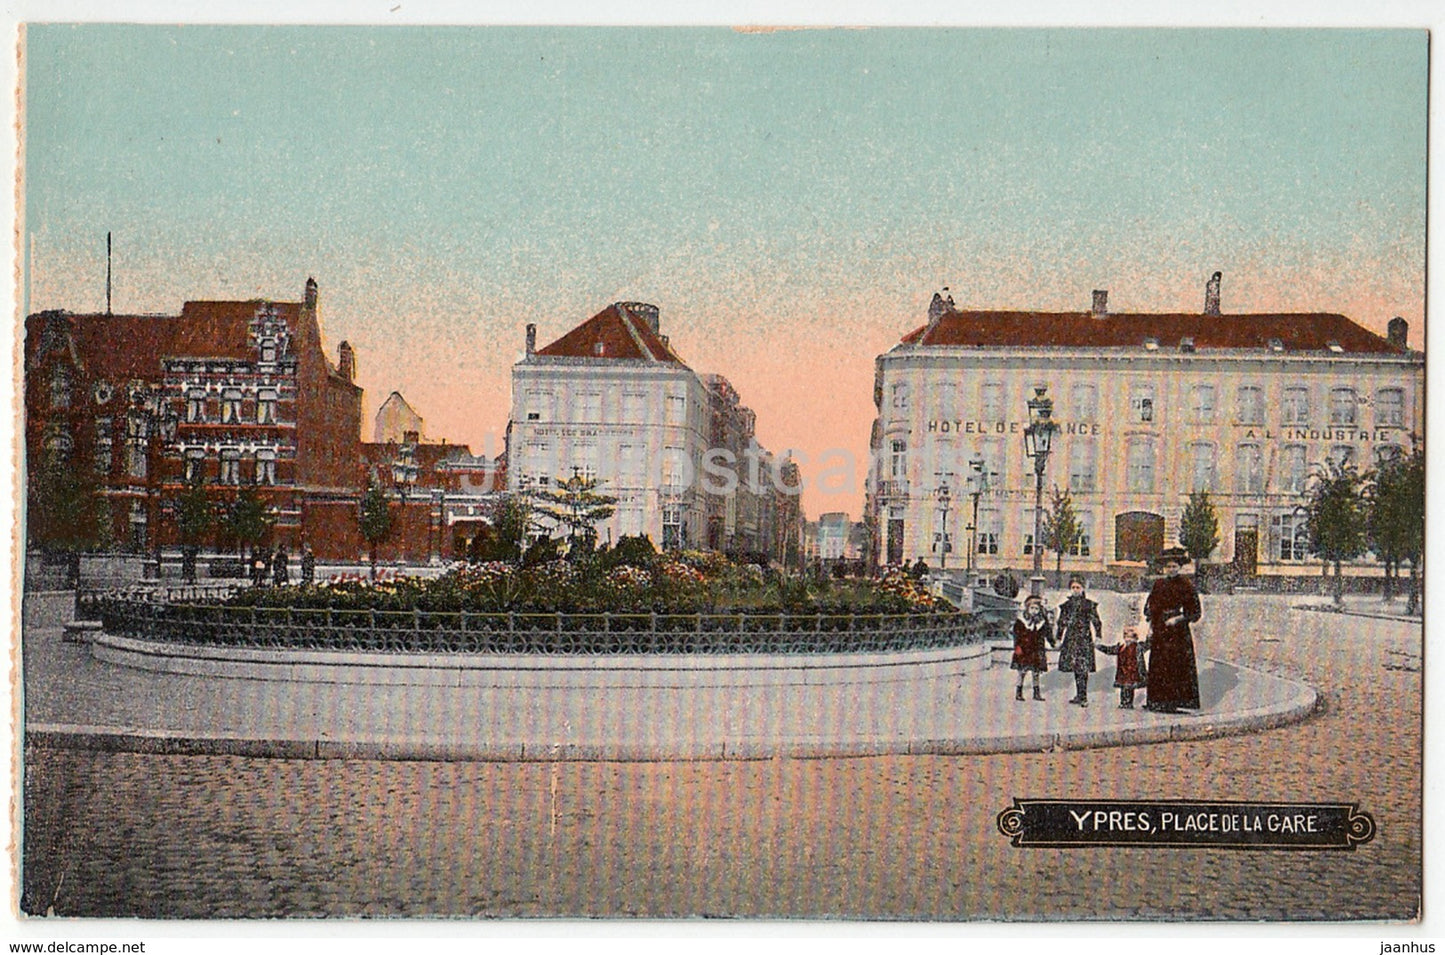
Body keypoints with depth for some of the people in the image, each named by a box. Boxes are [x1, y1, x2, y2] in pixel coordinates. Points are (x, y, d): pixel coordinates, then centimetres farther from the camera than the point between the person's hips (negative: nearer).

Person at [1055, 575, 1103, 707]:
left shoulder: (1089, 605, 2)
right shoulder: (1066, 605, 12)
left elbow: (1096, 622, 2)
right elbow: (1062, 623, 18)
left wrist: (1097, 637, -4)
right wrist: (1060, 639, 16)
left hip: (1084, 638, -4)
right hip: (1071, 639, 4)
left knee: (1083, 668, -11)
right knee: (1075, 667, 7)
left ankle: (1083, 697, -11)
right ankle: (1079, 695, 16)